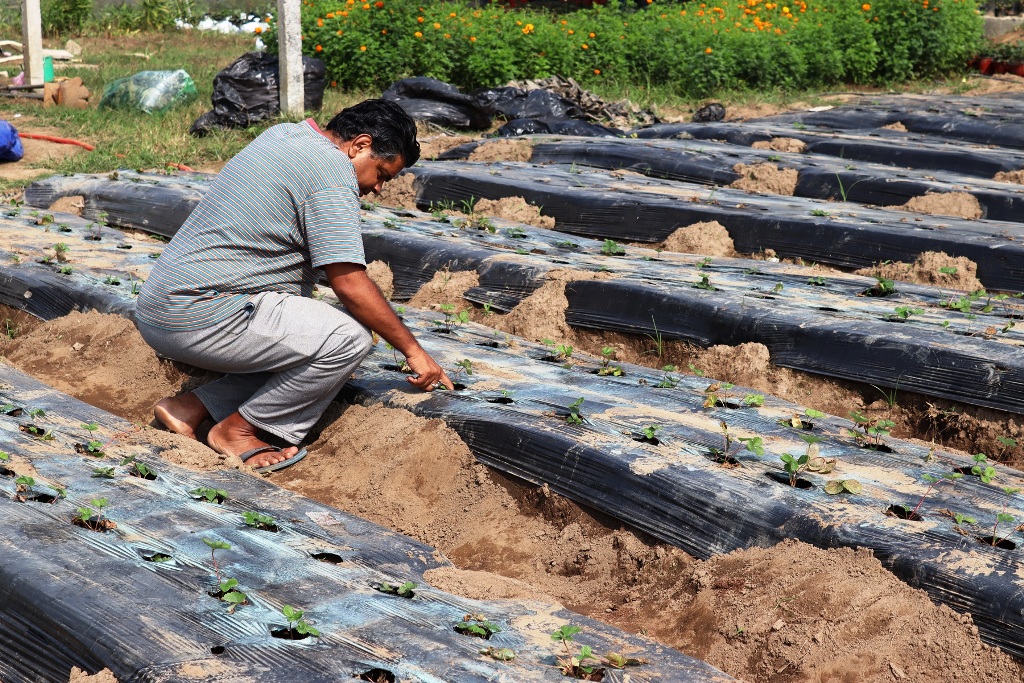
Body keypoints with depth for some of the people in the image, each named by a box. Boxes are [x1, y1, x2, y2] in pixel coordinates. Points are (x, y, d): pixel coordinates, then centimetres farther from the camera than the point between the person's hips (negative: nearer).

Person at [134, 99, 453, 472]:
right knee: (350, 337, -15)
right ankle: (238, 430, -3)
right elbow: (349, 283, -15)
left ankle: (193, 407, 7)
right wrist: (413, 349, -6)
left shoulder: (279, 134, 18)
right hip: (202, 321, -10)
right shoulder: (332, 169, -12)